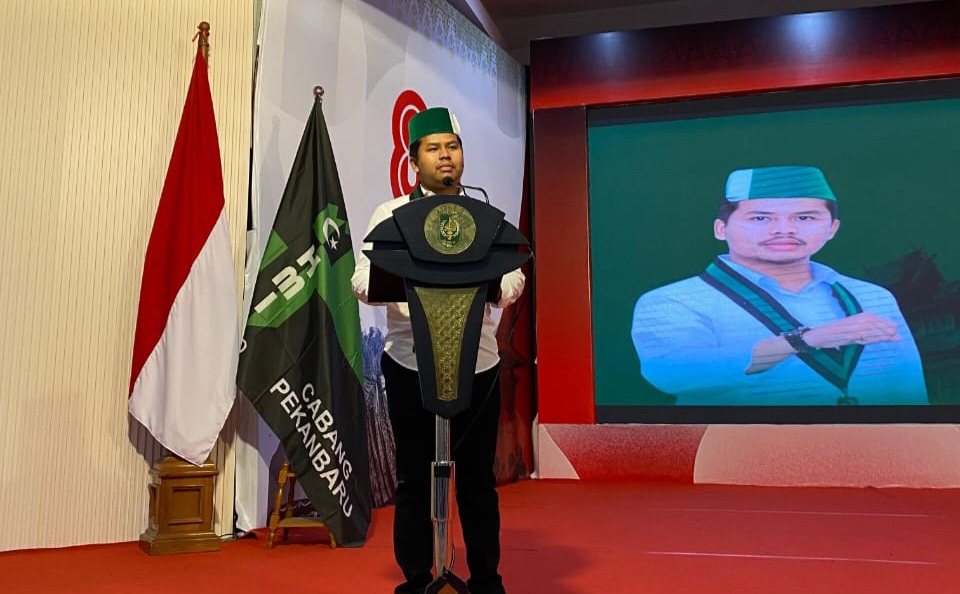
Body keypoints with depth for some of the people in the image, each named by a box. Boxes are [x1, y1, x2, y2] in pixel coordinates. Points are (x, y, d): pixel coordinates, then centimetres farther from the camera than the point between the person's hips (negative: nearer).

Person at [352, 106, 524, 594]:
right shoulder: (392, 214, 3)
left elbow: (513, 275, 0)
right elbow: (362, 280, -6)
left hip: (477, 364, 2)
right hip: (411, 365, -1)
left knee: (478, 477, 10)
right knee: (415, 478, 8)